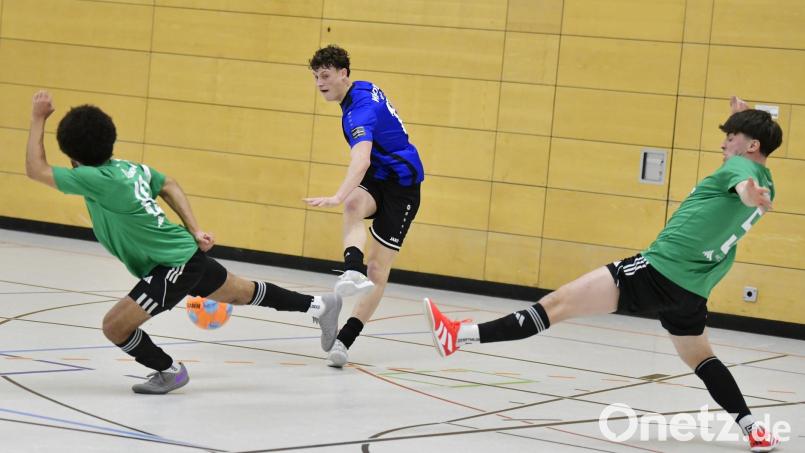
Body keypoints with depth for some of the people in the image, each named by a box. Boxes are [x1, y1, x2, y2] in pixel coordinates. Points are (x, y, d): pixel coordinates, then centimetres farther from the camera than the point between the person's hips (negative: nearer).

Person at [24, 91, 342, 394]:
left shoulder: (96, 179, -22)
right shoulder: (129, 168, 3)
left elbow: (36, 170, -19)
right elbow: (169, 185, 19)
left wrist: (38, 120, -11)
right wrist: (195, 231, 17)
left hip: (174, 267, -9)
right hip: (189, 253, 9)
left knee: (114, 326, -6)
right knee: (244, 293, 28)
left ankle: (170, 372, 13)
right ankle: (319, 305, 40)